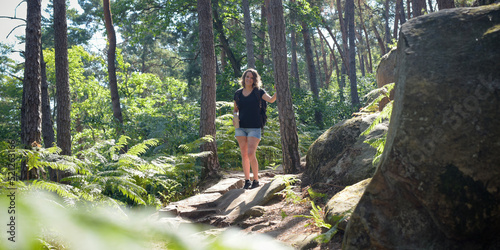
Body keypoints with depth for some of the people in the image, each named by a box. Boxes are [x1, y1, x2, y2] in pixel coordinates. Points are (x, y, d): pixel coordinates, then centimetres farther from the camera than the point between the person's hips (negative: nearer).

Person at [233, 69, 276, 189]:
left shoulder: (258, 92, 1)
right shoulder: (238, 93, 10)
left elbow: (271, 100, -15)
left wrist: (277, 92, -34)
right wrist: (235, 116, -2)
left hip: (254, 128, -3)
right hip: (241, 127, 4)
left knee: (251, 154, -13)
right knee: (244, 155, 5)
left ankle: (256, 180, 1)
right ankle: (247, 180, 15)